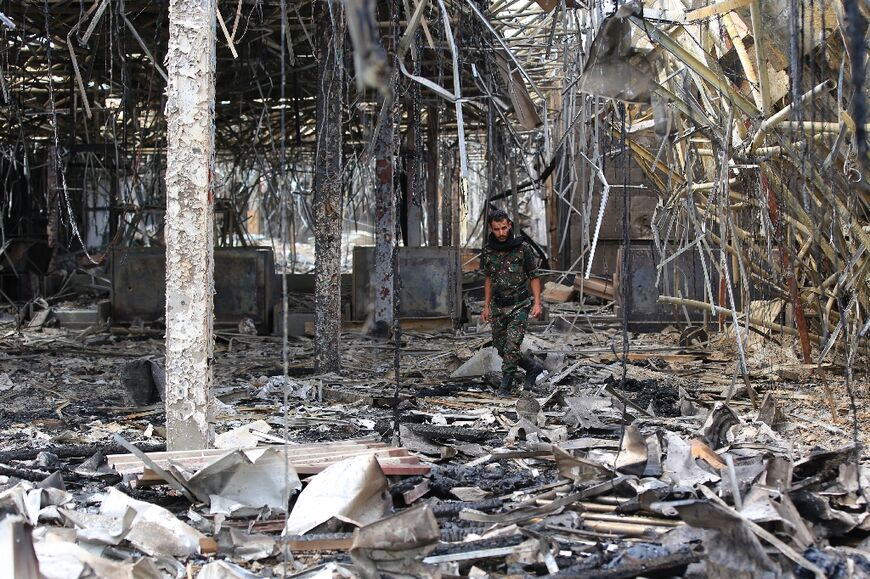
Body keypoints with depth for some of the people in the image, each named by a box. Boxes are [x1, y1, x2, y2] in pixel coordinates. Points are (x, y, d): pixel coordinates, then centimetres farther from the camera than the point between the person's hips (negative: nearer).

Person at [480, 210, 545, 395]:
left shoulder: (523, 248, -10)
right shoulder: (488, 251, 2)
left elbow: (534, 276, -4)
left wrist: (537, 303, -12)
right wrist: (486, 306, 13)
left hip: (520, 305, -5)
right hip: (498, 307, 5)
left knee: (512, 346, -12)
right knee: (501, 347, 8)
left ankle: (506, 384, 2)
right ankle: (533, 367, 27)